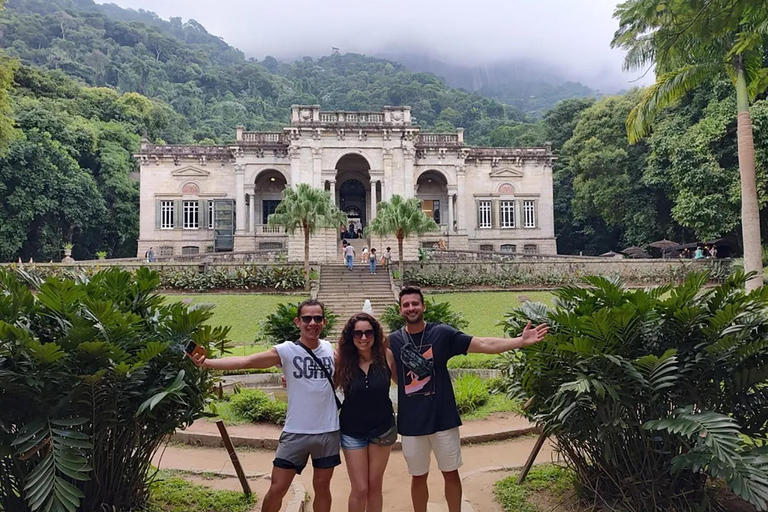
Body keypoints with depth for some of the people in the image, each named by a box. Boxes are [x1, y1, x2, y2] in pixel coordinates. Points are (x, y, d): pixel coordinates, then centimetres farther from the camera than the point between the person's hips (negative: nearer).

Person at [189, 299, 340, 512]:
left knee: (322, 486, 15)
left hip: (328, 431, 2)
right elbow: (246, 361, -21)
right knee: (277, 488, 5)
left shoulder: (331, 349, 0)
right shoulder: (286, 351, -10)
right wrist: (207, 363, -34)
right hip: (296, 432, -2)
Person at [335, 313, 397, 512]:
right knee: (360, 489, 5)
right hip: (352, 431, -1)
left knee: (375, 487, 15)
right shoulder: (343, 359, -13)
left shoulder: (386, 355, -12)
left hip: (382, 428, 1)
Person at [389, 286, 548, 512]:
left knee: (451, 473, 14)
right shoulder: (393, 341, -3)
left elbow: (483, 344, -11)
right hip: (411, 422, 1)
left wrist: (521, 341, -20)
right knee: (418, 476, 16)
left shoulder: (442, 333, -7)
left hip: (443, 418, -1)